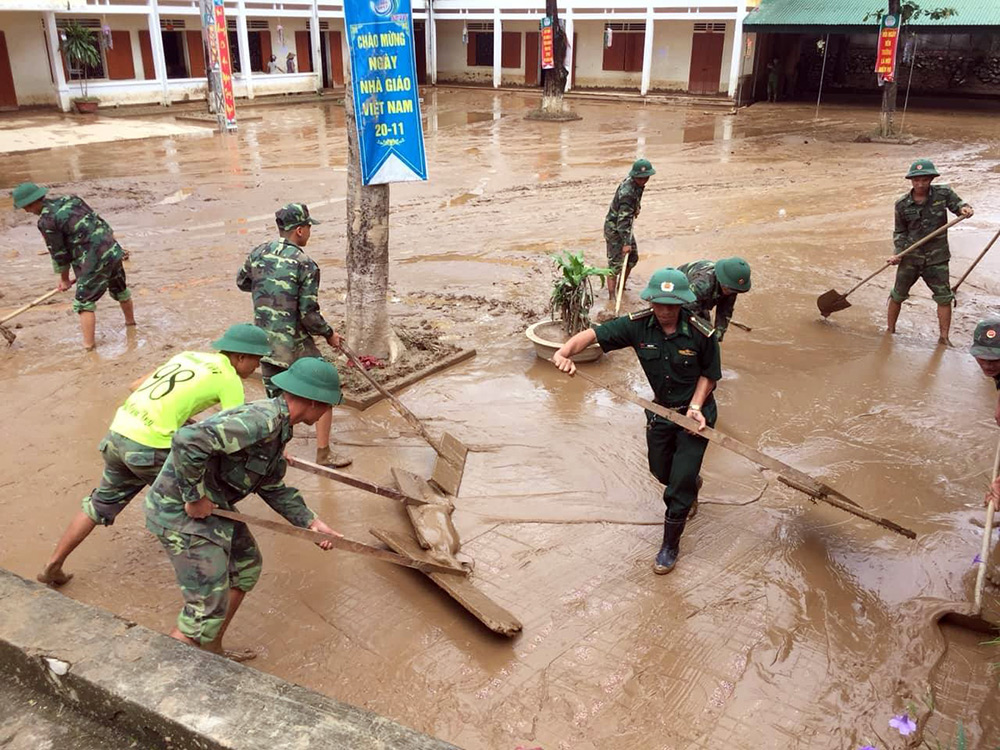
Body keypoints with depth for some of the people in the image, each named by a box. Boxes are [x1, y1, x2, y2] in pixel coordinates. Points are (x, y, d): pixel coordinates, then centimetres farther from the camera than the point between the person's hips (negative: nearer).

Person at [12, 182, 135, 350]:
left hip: (95, 261, -8)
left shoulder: (47, 221, -11)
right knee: (120, 290, 29)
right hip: (113, 250, 8)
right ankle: (130, 321, 51)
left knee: (84, 304, 2)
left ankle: (88, 346, 1)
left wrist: (64, 279, 11)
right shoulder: (71, 199, 10)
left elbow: (59, 254, -3)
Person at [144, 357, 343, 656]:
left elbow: (272, 487, 18)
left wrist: (311, 522, 14)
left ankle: (211, 649, 37)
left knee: (246, 566, 24)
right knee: (208, 609, -5)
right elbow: (188, 440, -36)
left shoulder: (278, 426, 7)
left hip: (212, 504, 10)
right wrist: (195, 496, -24)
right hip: (181, 509, -10)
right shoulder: (264, 420, -26)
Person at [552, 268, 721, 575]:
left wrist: (695, 407, -22)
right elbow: (593, 333, -24)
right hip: (660, 409, 4)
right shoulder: (638, 325, -20)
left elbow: (709, 374, -9)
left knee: (680, 484, -4)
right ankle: (692, 483, 61)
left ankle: (670, 545, 17)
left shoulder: (702, 335, -25)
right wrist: (566, 351, -44)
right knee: (661, 471, 24)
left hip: (694, 412, -4)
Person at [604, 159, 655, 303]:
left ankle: (621, 287, 33)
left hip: (625, 226, 10)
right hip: (614, 228, -10)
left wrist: (635, 211, 29)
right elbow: (623, 220, -33)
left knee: (632, 257, 18)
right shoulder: (627, 192, -31)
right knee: (615, 264, -9)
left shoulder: (637, 184, -2)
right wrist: (626, 243, -34)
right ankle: (612, 297, -6)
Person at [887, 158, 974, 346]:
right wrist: (898, 253, -9)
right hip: (910, 257, 0)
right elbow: (900, 232, 4)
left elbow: (958, 204, 7)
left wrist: (965, 208, -18)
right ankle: (890, 330, 30)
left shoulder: (943, 193, -7)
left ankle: (943, 337, 13)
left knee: (945, 297, 1)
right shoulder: (902, 204, -5)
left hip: (936, 258, 0)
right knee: (897, 295, 11)